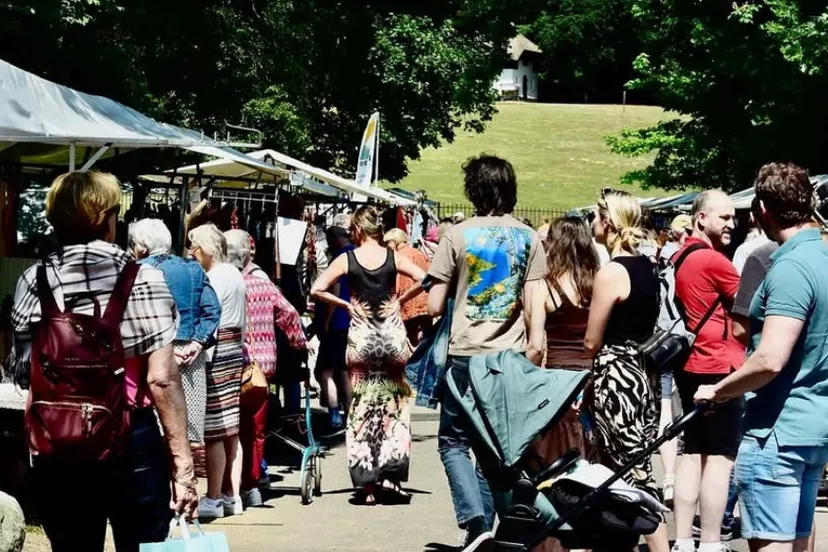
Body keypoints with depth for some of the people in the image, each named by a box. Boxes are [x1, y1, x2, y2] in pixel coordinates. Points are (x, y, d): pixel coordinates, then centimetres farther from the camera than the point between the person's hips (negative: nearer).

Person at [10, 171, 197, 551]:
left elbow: (24, 370, 0)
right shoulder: (142, 279, -7)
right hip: (131, 440, -2)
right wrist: (182, 459, -9)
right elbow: (161, 378, -12)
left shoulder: (31, 282, 0)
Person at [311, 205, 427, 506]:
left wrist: (346, 304, 0)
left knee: (362, 410, 7)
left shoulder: (347, 259, -4)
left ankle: (368, 484, 5)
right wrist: (400, 300, 0)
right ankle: (390, 476, 6)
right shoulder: (393, 257, -1)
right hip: (392, 333, 1)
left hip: (361, 334, -1)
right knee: (394, 407, 13)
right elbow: (422, 279, -12)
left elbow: (317, 289, -10)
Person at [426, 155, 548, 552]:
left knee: (453, 441, 7)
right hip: (511, 355, 3)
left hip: (467, 355, -3)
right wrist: (535, 345, 3)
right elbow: (536, 303, -2)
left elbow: (434, 306, -4)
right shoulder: (528, 238, 4)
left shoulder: (458, 236, -4)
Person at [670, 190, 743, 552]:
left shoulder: (680, 258, 12)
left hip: (690, 367, 9)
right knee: (720, 458, -5)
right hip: (719, 367, -9)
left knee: (692, 454, 12)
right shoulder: (713, 260, -16)